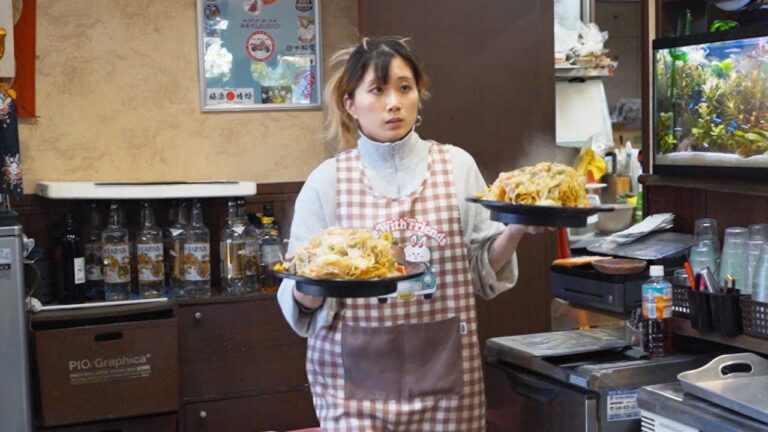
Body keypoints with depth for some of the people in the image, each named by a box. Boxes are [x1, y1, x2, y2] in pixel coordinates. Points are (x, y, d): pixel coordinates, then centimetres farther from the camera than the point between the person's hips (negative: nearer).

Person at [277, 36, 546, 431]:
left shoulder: (456, 166, 3)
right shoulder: (326, 181, 0)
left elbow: (484, 272, 6)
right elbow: (301, 302, 1)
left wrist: (516, 229, -11)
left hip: (445, 371, 1)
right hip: (356, 377, -1)